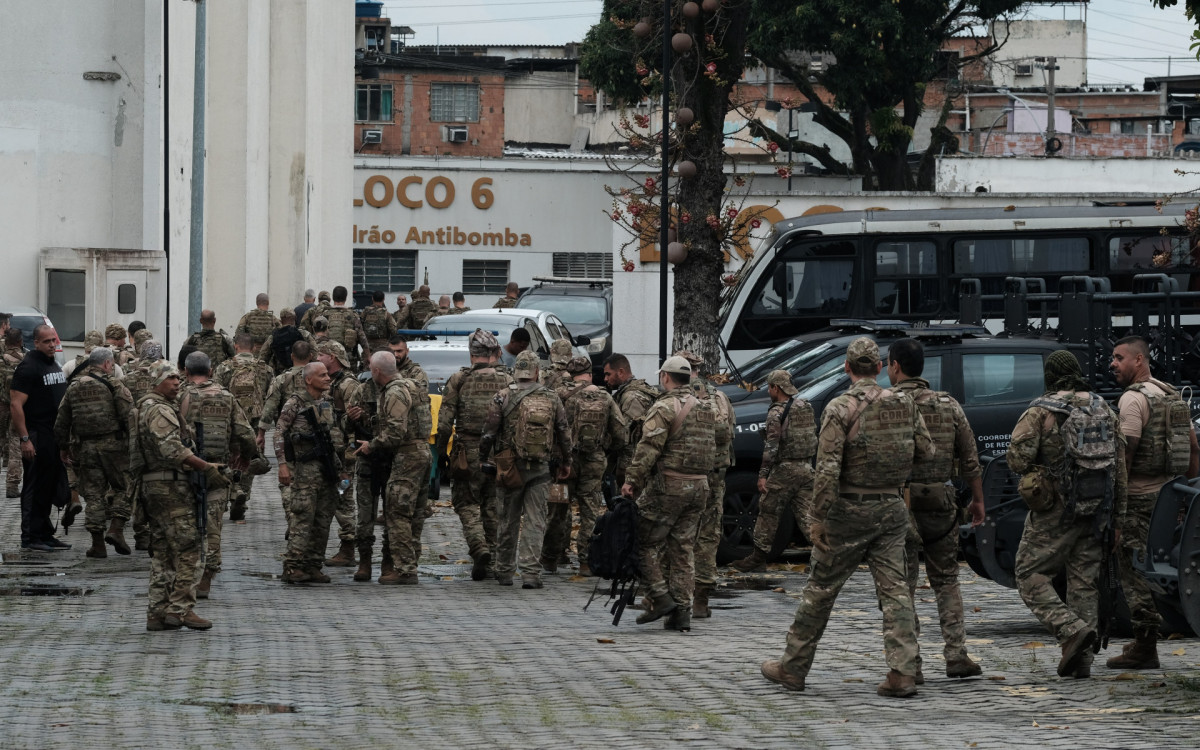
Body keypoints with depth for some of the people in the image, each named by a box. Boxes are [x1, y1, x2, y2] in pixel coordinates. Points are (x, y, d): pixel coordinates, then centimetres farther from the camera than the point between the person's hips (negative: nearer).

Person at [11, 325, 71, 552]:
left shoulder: (54, 365, 16)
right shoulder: (29, 367, -12)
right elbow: (16, 404, -17)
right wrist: (24, 439, -22)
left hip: (55, 437, 9)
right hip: (37, 437, -9)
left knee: (51, 488, 12)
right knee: (35, 488, -5)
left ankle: (45, 535, 19)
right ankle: (30, 538, 0)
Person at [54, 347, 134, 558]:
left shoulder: (73, 388, 10)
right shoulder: (113, 385, -5)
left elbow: (61, 422, 14)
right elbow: (129, 417, -12)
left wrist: (63, 448, 22)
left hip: (84, 448, 4)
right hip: (113, 445, -4)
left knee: (93, 494, 7)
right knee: (122, 488, 9)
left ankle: (98, 544, 5)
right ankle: (116, 529, -7)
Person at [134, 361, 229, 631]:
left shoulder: (146, 408, 22)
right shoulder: (160, 410, -12)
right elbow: (173, 450, -23)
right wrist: (206, 467, -21)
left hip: (153, 486, 11)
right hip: (171, 486, -11)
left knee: (163, 552, 12)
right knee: (188, 548, -10)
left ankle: (157, 612, 12)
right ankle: (181, 608, -13)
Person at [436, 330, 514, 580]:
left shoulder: (458, 380, -3)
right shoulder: (507, 382, 4)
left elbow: (444, 421, -3)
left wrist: (441, 452, 5)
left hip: (468, 452, -2)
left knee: (466, 503, 4)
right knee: (492, 506, 12)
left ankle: (479, 547, -19)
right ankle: (490, 561, 14)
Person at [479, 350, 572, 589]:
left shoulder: (502, 399, -6)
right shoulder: (551, 399, 2)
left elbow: (489, 434, -4)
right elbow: (565, 433, 8)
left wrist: (481, 460, 11)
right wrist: (564, 462, 21)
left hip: (510, 468, -1)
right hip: (540, 468, 1)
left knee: (509, 521, 11)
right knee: (535, 522, 1)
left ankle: (504, 571, 20)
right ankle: (530, 573, -7)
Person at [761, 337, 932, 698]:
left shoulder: (840, 408, -12)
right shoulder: (904, 404, 2)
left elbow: (827, 470, -16)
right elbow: (926, 450, 9)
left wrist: (818, 518, -12)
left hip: (849, 510, -4)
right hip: (892, 509, 4)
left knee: (820, 590, 6)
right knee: (894, 590, 3)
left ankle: (793, 667, 17)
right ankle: (903, 672, -6)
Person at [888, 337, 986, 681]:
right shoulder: (949, 405, 6)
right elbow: (970, 459, 8)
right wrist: (977, 499, 18)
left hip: (900, 504, -4)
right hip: (941, 503, 4)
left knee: (903, 587, 2)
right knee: (946, 581, 15)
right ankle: (956, 655, 6)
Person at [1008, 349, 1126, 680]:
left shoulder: (1040, 412, -9)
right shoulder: (1104, 411, 7)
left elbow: (1017, 459, -16)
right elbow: (1120, 466, 8)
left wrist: (1041, 464, 7)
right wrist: (1118, 514, 13)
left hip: (1053, 513, -5)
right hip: (1094, 513, 5)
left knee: (1031, 577, 4)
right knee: (1085, 582, 10)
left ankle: (1072, 629, -16)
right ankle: (1081, 660, 9)